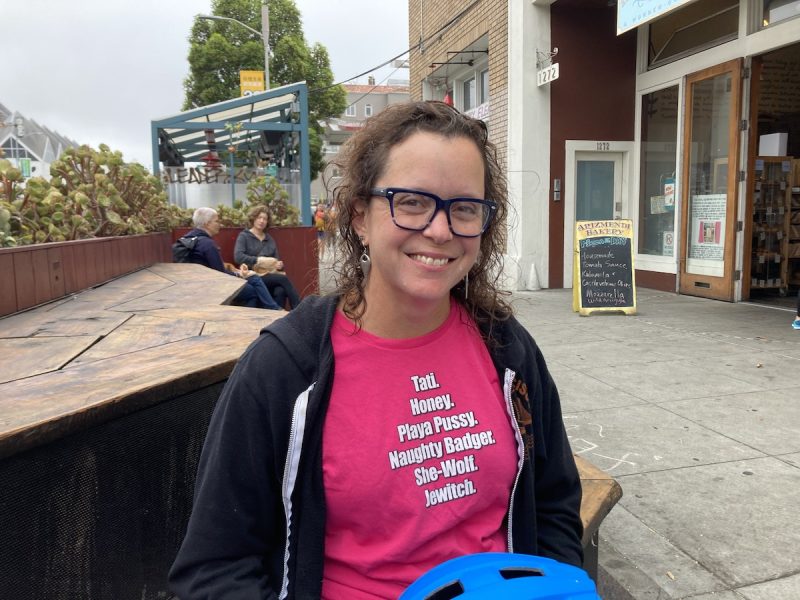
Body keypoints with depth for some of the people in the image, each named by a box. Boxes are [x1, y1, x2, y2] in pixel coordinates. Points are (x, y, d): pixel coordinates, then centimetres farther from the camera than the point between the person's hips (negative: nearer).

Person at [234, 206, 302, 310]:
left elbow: (277, 260, 17)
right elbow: (238, 256, -12)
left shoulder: (270, 239, 20)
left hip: (270, 276, 4)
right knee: (283, 278, -28)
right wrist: (257, 260, -22)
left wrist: (279, 264, -7)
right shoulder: (244, 236, 4)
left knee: (280, 291, -32)